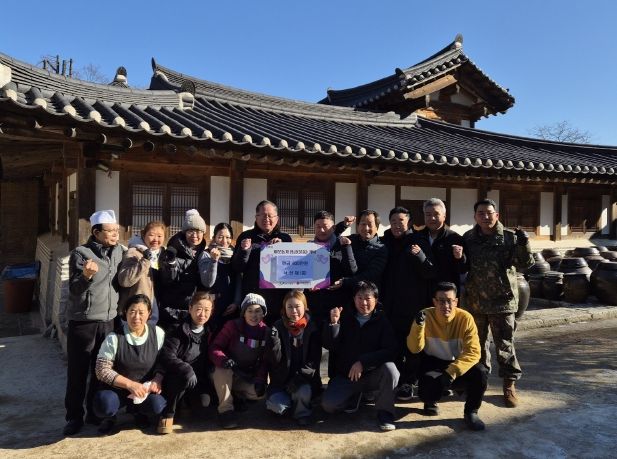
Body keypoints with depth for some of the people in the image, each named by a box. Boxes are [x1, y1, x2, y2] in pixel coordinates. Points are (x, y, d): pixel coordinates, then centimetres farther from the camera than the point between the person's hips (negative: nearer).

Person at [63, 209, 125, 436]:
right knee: (78, 371, 4)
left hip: (108, 320, 5)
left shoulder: (118, 251, 6)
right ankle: (74, 417, 18)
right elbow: (74, 289, -16)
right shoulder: (81, 254, -11)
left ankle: (95, 412, 27)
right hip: (83, 321, -5)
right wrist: (86, 275, -33)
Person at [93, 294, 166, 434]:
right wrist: (129, 384, -21)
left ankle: (137, 409, 10)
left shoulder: (158, 334, -5)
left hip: (145, 388, 2)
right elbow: (102, 370, -12)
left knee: (158, 406, -28)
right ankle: (110, 416, 7)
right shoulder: (114, 338, -12)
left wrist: (157, 379, -17)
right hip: (116, 389, -2)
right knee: (104, 405, -34)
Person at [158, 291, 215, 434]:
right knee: (189, 376, -36)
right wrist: (186, 369, -34)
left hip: (199, 378, 4)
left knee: (204, 402, -22)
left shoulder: (208, 332, 4)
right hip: (175, 377, -4)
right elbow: (167, 356, -20)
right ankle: (168, 413, -16)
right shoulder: (179, 330, -10)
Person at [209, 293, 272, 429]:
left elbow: (264, 360, 0)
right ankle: (225, 409, -24)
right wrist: (224, 360, -36)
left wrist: (260, 380, -16)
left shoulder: (266, 332, -3)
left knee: (260, 393, -24)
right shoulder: (232, 326, -11)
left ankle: (236, 396, 5)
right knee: (222, 369, -35)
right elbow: (215, 347, -15)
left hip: (248, 378, 2)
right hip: (228, 372, -2)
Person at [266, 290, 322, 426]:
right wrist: (274, 342, -27)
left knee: (303, 392, -31)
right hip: (282, 379, 1)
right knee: (278, 406, -23)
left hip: (305, 379, 0)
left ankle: (302, 412, 2)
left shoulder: (313, 328, -4)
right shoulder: (278, 327, -4)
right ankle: (290, 401, 12)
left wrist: (300, 376, -19)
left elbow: (315, 359, -5)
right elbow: (275, 361, -9)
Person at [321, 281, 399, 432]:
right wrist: (334, 323, -25)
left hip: (372, 374, -1)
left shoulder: (382, 321, -4)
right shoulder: (345, 318, 1)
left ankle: (384, 411, -10)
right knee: (328, 404, -20)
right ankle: (354, 396, 12)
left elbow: (390, 350, -17)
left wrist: (363, 362, -27)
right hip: (346, 374, 1)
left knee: (390, 368, -32)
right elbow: (330, 346, -7)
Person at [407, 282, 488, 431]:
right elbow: (415, 349, -19)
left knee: (480, 373, -28)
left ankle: (471, 412, 0)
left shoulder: (465, 318, -15)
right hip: (433, 364, -1)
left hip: (458, 364, 1)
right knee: (428, 391, -29)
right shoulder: (426, 316, -15)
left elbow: (473, 351, -20)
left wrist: (452, 372, -33)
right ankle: (430, 402, 13)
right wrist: (418, 325, -37)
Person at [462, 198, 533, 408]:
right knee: (478, 342, 16)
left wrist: (523, 244, -22)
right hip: (474, 301, 3)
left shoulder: (509, 237, -5)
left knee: (505, 344, 2)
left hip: (502, 300, -3)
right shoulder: (468, 238, 4)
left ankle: (509, 384, 16)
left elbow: (524, 263, -6)